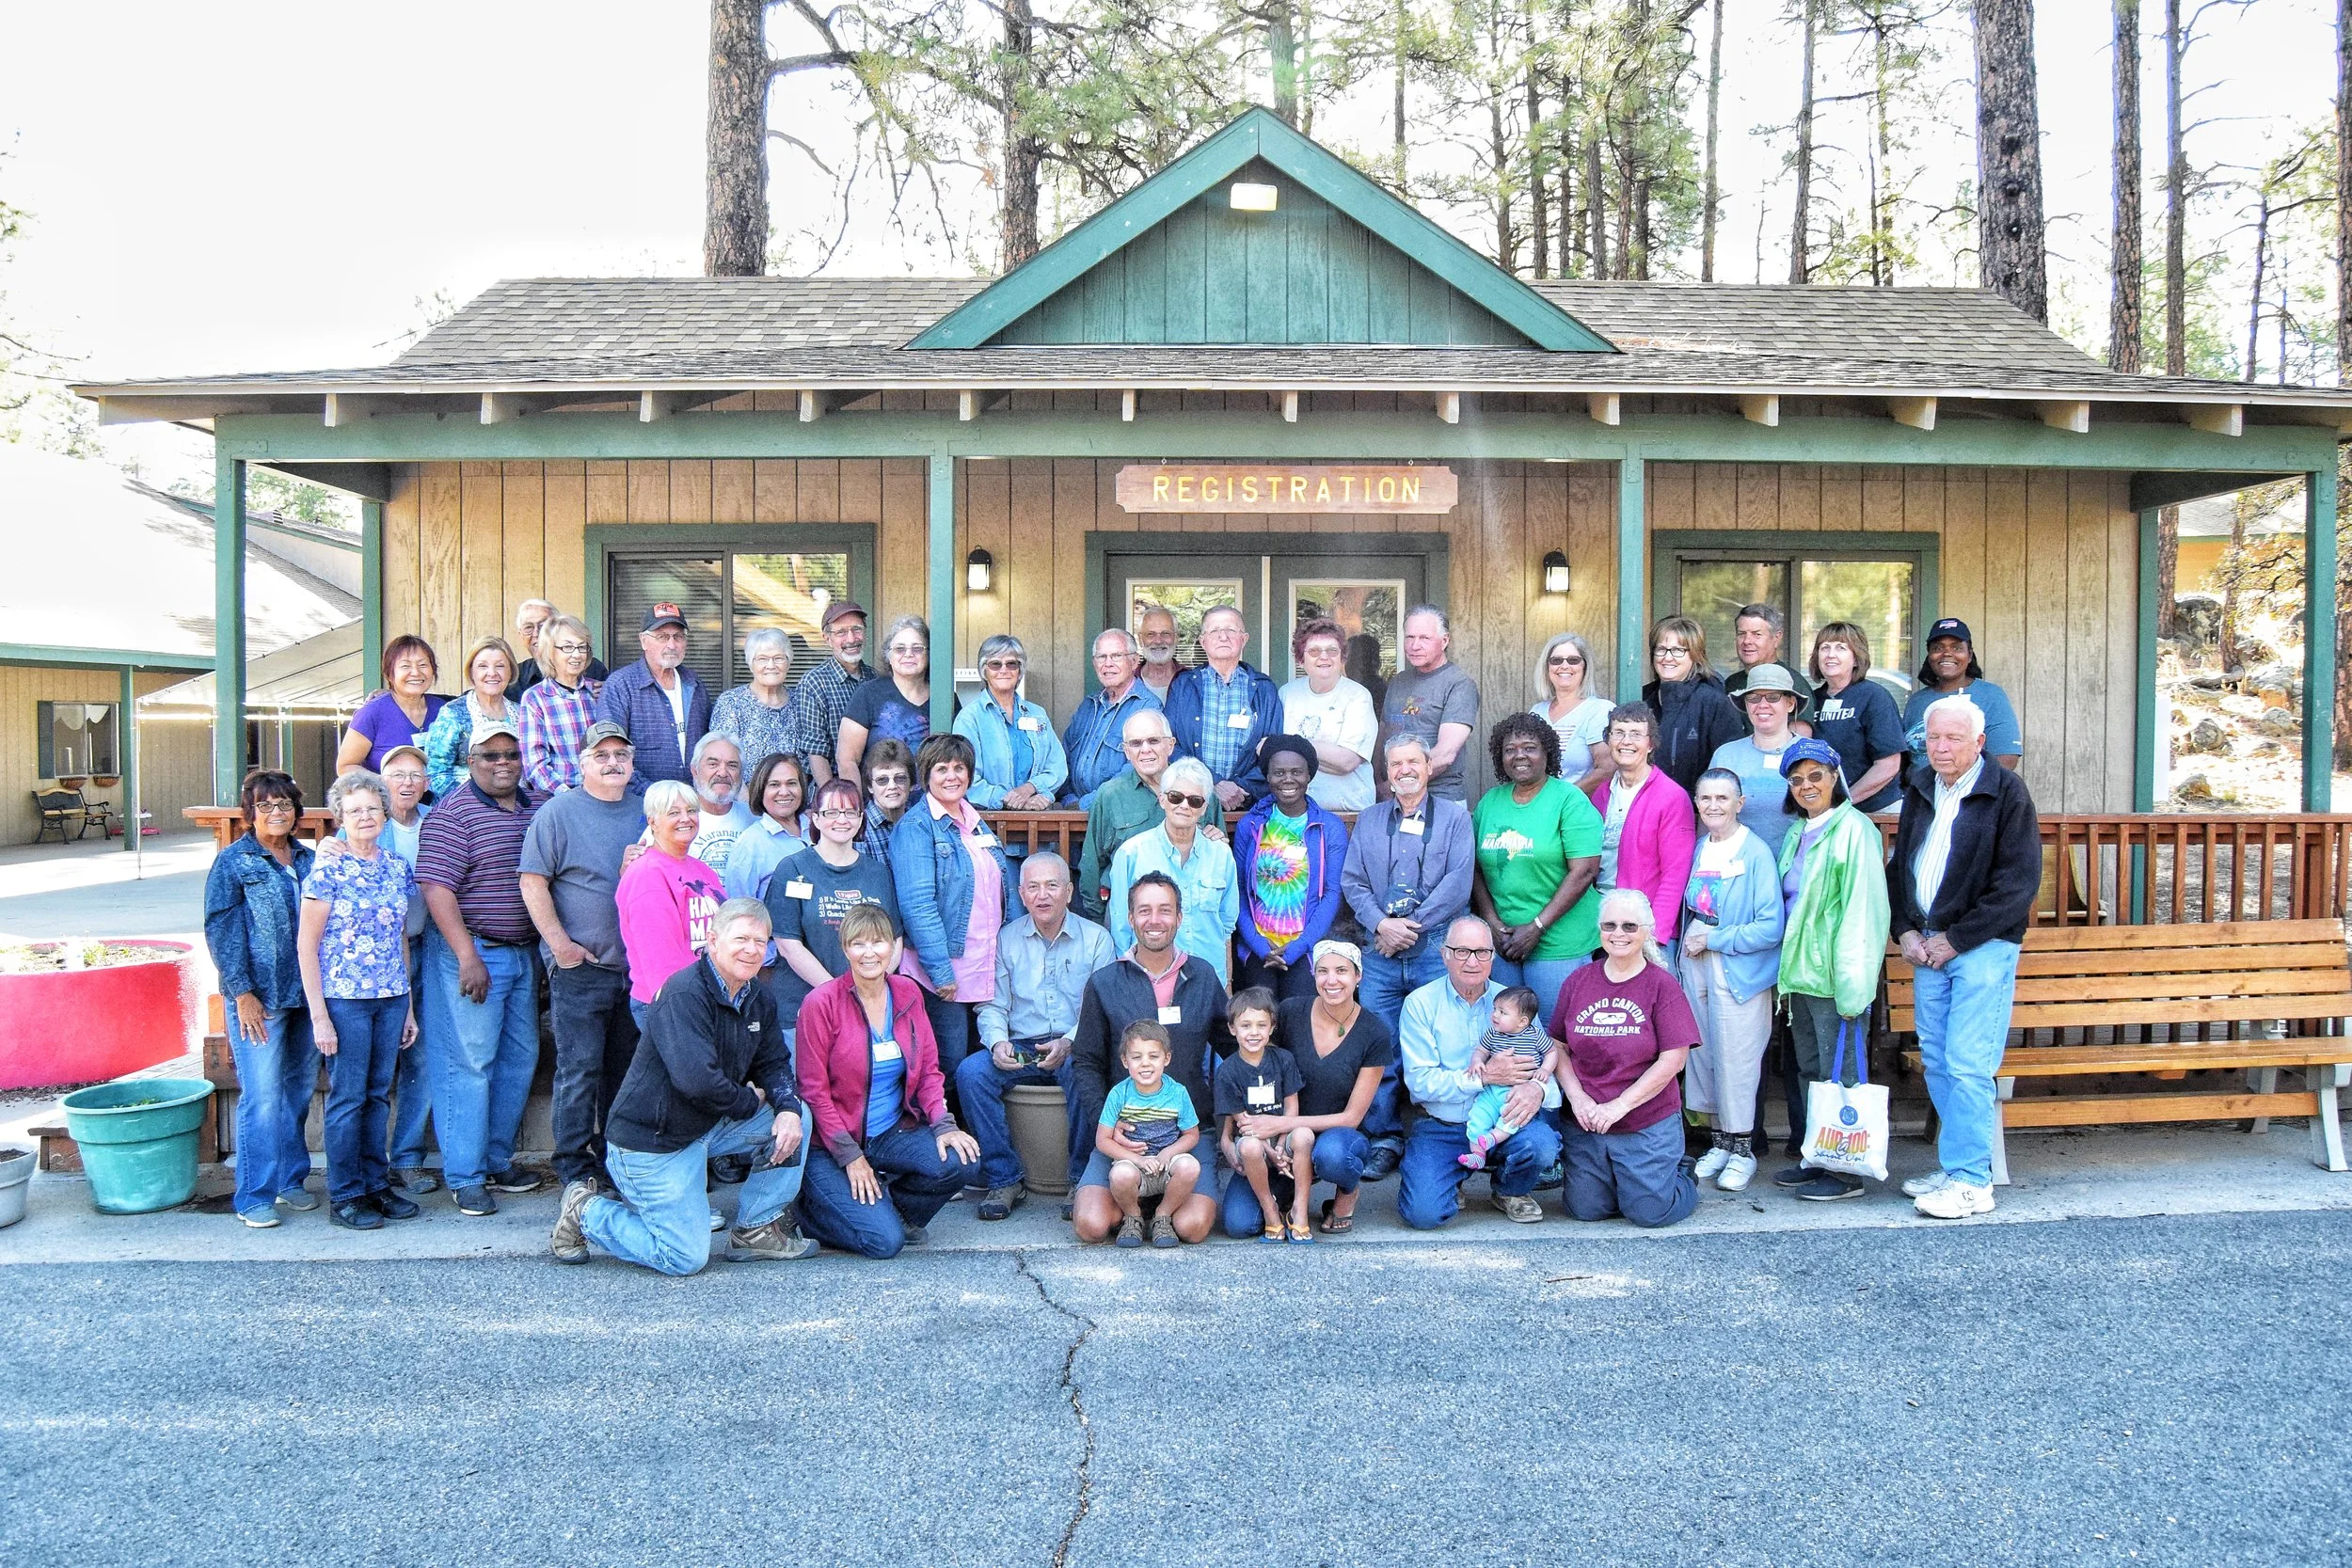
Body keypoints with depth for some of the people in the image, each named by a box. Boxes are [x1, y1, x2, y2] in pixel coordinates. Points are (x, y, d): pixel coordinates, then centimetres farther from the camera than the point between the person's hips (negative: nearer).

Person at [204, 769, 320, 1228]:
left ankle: (291, 1179, 25)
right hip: (259, 998, -5)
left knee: (300, 1090, 11)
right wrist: (242, 992, -13)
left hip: (306, 994, 5)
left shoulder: (308, 859, 12)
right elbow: (221, 931, -6)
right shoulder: (233, 862, -2)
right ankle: (254, 1196, 5)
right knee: (263, 1097, -5)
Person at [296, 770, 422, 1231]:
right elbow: (306, 943, -7)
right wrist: (319, 1015, -11)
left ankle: (377, 1184, 22)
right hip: (344, 1000, -5)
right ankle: (344, 1196, 13)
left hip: (391, 999, 5)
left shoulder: (398, 868, 8)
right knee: (347, 1097, 2)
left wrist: (409, 1006, 14)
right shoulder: (328, 869, -7)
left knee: (379, 1095, 11)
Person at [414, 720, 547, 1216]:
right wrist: (468, 958, -19)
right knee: (469, 1063, -3)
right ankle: (465, 1176, 7)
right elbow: (437, 890, -15)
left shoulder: (537, 805, 10)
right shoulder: (454, 813, -10)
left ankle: (499, 1159, 25)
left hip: (524, 952, 7)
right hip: (473, 953, -7)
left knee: (519, 1059, 12)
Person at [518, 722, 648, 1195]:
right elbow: (533, 881, -8)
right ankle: (576, 1168, 8)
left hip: (638, 967, 5)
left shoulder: (645, 812, 12)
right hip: (580, 966, -5)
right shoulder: (559, 812, -3)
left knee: (626, 1068, 11)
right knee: (579, 1068, -2)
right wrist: (560, 943, -12)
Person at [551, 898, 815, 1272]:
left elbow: (773, 1063, 8)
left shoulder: (759, 999, 3)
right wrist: (750, 1102, -15)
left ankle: (756, 1229, 7)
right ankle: (585, 1212, 13)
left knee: (796, 1118, -4)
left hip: (709, 1126, 8)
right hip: (651, 1141, -8)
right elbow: (697, 1080, -33)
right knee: (688, 1258, -7)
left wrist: (788, 1108, -13)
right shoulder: (684, 994, -24)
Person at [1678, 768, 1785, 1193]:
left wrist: (1712, 940, -13)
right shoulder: (1699, 848, 9)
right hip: (1697, 965, 6)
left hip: (1739, 970, -6)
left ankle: (1742, 1150, 14)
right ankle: (1718, 1141, 24)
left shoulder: (1756, 852, -12)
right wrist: (1688, 944, 4)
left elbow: (1771, 927, -16)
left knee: (1735, 1058, -1)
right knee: (1703, 1054, 10)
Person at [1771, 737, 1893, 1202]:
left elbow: (1862, 911, -15)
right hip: (1801, 972, 8)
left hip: (1834, 976, -8)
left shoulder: (1854, 830, -10)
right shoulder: (1796, 835, 15)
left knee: (1840, 1075, -2)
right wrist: (1789, 967, 14)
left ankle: (1847, 1172, 7)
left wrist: (1852, 985, -18)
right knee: (1810, 1072, 14)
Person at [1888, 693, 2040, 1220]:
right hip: (1927, 943, 6)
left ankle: (1970, 1181, -1)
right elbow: (1899, 864, 19)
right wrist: (1906, 931, 5)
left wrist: (1957, 938, -12)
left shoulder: (2007, 792, -8)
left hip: (1983, 945, -6)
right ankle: (1955, 1164, 19)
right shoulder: (1920, 789, 11)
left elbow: (2020, 882, -12)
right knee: (1936, 1061, 9)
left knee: (1967, 1066, -8)